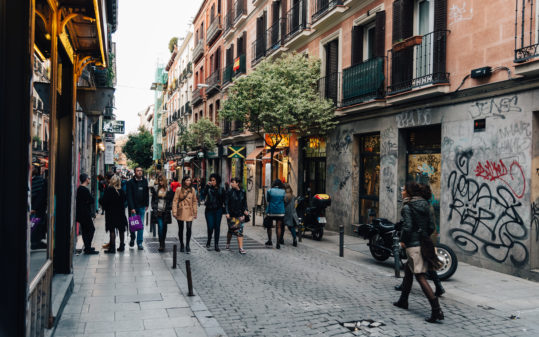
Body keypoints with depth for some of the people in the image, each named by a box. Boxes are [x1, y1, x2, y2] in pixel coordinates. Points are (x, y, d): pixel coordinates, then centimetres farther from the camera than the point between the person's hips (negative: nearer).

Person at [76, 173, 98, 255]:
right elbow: (91, 201, -17)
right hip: (85, 213, -10)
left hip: (80, 213, 10)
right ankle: (88, 249, -6)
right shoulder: (85, 190, -18)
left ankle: (87, 247, 22)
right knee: (91, 229, -6)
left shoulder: (79, 188, 12)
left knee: (85, 230, 15)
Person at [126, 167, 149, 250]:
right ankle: (132, 239, 28)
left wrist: (146, 204, 8)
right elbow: (129, 196, -9)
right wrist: (132, 208, -15)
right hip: (133, 207, -2)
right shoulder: (130, 182, -6)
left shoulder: (145, 181, 6)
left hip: (142, 207, 3)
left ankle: (139, 243, 8)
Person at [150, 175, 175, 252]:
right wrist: (154, 208, 4)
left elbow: (171, 200, 6)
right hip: (158, 211, 0)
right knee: (160, 227, -9)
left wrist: (169, 208, -2)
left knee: (164, 228, 8)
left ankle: (163, 243, 22)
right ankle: (161, 245, -7)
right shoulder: (155, 189, 5)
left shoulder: (169, 190, 1)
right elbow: (153, 199, 11)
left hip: (165, 212, 0)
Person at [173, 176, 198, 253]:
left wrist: (195, 212, 6)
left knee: (189, 228, -9)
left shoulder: (192, 190, 4)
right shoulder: (179, 190, -3)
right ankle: (181, 245, 25)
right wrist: (174, 212, -8)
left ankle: (187, 245, 3)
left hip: (189, 212, 1)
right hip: (181, 211, -1)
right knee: (180, 229, 9)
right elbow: (175, 201, -3)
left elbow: (195, 201, 8)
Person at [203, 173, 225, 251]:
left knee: (217, 227, 3)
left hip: (218, 210, 1)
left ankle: (216, 245, 11)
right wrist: (207, 186, -18)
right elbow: (203, 194, -15)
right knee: (210, 227, -4)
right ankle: (209, 241, 24)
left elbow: (224, 200, 8)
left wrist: (223, 207, -2)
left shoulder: (221, 189, 5)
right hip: (209, 210, -1)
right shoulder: (208, 188, 2)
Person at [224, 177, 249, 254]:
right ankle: (228, 244, 33)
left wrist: (245, 210, -3)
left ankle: (241, 248, -5)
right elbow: (226, 203, -4)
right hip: (231, 215, -1)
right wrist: (227, 213, -12)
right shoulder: (230, 192, -4)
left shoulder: (243, 192, 4)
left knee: (240, 231, -4)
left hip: (240, 214, 2)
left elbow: (244, 202, 12)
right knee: (231, 230, 9)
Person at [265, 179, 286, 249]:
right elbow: (285, 201, 10)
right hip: (280, 212, 1)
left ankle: (269, 242, 18)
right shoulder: (283, 192, 2)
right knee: (278, 227, 2)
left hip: (271, 212, -1)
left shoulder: (269, 191, -2)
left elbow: (267, 200, 6)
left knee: (269, 226, 13)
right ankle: (278, 244, -1)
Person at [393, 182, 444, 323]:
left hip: (413, 245, -8)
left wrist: (403, 241, -4)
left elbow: (407, 227, -19)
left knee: (421, 277, -7)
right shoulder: (425, 205, 10)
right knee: (407, 269, 23)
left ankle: (437, 310, -15)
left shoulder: (407, 207, -11)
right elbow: (431, 227, 8)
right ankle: (403, 301, 35)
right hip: (424, 243, 8)